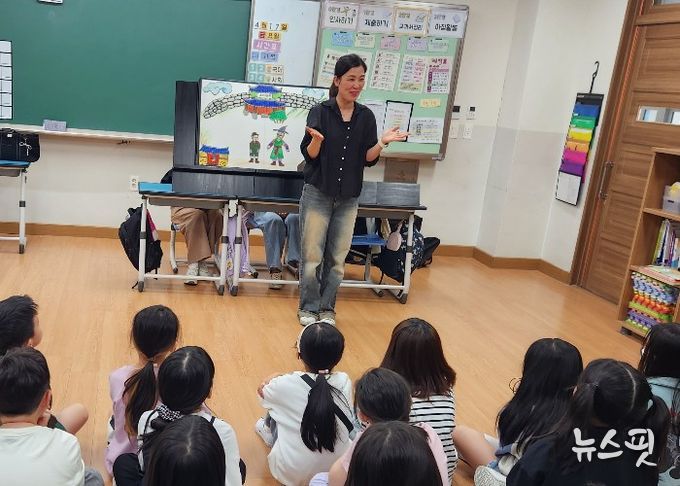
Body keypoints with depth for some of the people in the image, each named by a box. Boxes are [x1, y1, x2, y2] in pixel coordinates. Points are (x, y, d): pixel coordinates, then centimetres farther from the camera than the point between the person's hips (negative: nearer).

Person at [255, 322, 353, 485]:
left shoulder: (286, 384, -21)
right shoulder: (344, 382, -12)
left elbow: (262, 391, 3)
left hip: (290, 473, -2)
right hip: (337, 471, 3)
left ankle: (270, 430, 47)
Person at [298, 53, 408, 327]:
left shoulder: (366, 116, 4)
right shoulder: (320, 111, -6)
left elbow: (368, 159, 3)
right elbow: (309, 155, -7)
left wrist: (382, 142, -15)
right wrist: (317, 140, -28)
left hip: (348, 197, 3)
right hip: (318, 193, -3)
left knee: (337, 258, 7)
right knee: (312, 255, 2)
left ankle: (327, 309, 21)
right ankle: (308, 308, 17)